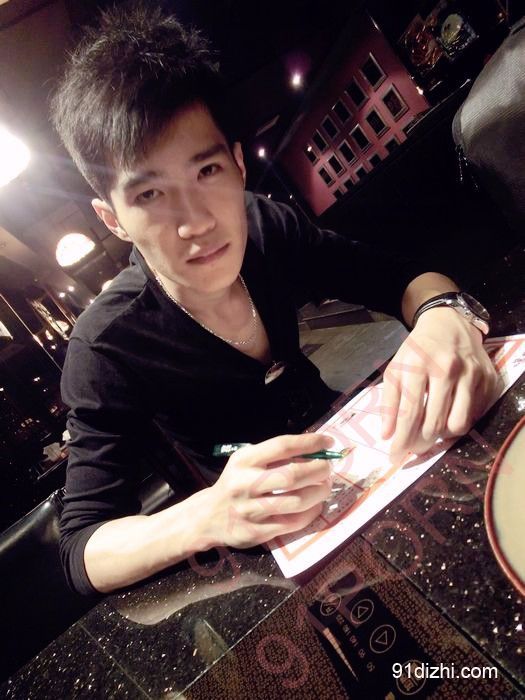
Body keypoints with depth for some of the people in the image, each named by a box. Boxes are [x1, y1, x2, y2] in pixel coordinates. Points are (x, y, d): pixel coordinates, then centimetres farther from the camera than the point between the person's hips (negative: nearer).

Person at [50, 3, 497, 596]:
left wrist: (443, 317, -32)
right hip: (266, 545, -4)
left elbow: (403, 277, -7)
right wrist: (206, 517, -43)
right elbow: (81, 552, -22)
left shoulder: (266, 228, -13)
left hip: (347, 449, 5)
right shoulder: (105, 349, -24)